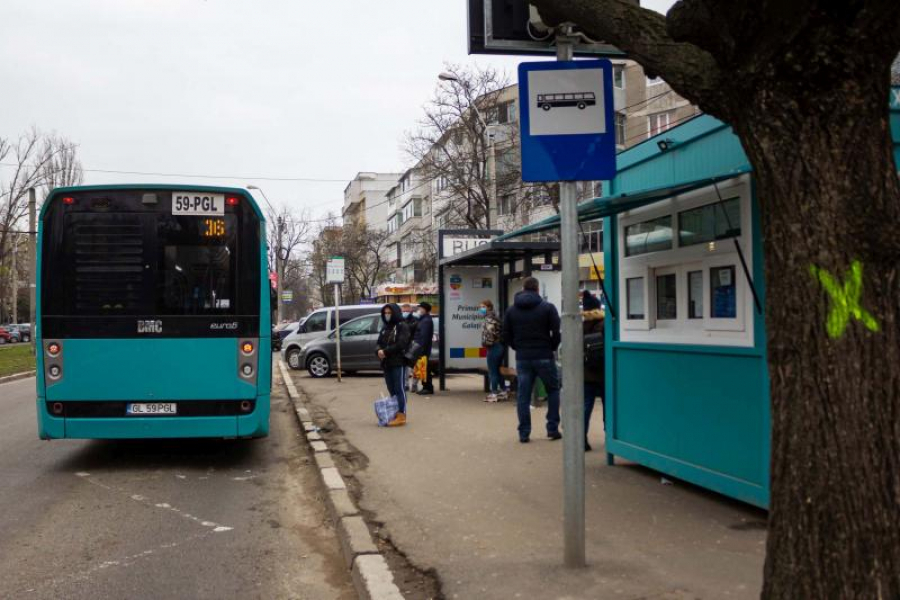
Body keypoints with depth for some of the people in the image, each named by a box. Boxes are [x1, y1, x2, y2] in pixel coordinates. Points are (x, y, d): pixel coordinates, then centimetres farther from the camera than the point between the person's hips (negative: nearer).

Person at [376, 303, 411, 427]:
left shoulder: (402, 326, -5)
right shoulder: (384, 328, 19)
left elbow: (401, 344, -16)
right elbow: (378, 343, 16)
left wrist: (385, 351, -16)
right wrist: (379, 351, -7)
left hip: (398, 363, -7)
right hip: (386, 364, 7)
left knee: (400, 389, -6)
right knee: (392, 390, 10)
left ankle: (401, 416, -5)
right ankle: (395, 414, 17)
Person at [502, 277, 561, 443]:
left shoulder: (512, 310, 6)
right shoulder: (547, 307, -5)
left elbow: (506, 336, 6)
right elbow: (557, 332, -10)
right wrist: (552, 347, 6)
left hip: (522, 358, 3)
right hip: (544, 357, -2)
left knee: (523, 395, 6)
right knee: (553, 390, 14)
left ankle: (524, 433, 6)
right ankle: (553, 429, 11)